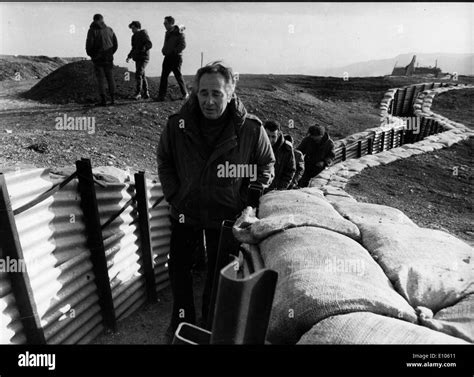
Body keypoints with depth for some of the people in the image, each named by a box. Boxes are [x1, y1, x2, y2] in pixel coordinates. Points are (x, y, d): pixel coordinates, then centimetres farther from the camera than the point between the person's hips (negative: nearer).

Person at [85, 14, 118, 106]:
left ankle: (103, 100, -4)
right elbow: (115, 44, 9)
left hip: (98, 58, -3)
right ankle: (112, 99, 4)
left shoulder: (92, 30, -5)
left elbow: (89, 45, -9)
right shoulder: (109, 30, 7)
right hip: (109, 58, 3)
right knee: (110, 78, 8)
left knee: (100, 79, 0)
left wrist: (91, 55, 8)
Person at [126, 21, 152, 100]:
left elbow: (149, 44, -20)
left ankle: (138, 93, -18)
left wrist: (142, 49, -33)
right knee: (142, 76, 9)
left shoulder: (143, 34, -7)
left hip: (143, 58, -8)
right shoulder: (134, 36, 17)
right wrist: (129, 56, 14)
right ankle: (146, 93, 15)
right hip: (137, 59, 8)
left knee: (138, 75, -19)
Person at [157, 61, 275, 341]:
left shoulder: (251, 129, -19)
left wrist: (248, 200, -10)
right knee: (179, 266, 16)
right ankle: (182, 319, 42)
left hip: (225, 214, -1)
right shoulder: (178, 124, -15)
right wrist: (174, 194, -6)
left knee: (218, 272, 16)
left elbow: (265, 166, -4)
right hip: (185, 211, 2)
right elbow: (164, 161, 2)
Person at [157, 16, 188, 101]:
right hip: (168, 57, 7)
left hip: (176, 57, -7)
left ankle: (185, 94, 16)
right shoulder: (167, 32, 16)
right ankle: (161, 96, 2)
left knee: (178, 75, -1)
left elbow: (183, 45, -16)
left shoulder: (178, 33, -8)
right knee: (163, 76, 1)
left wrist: (174, 52, -17)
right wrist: (164, 51, 10)